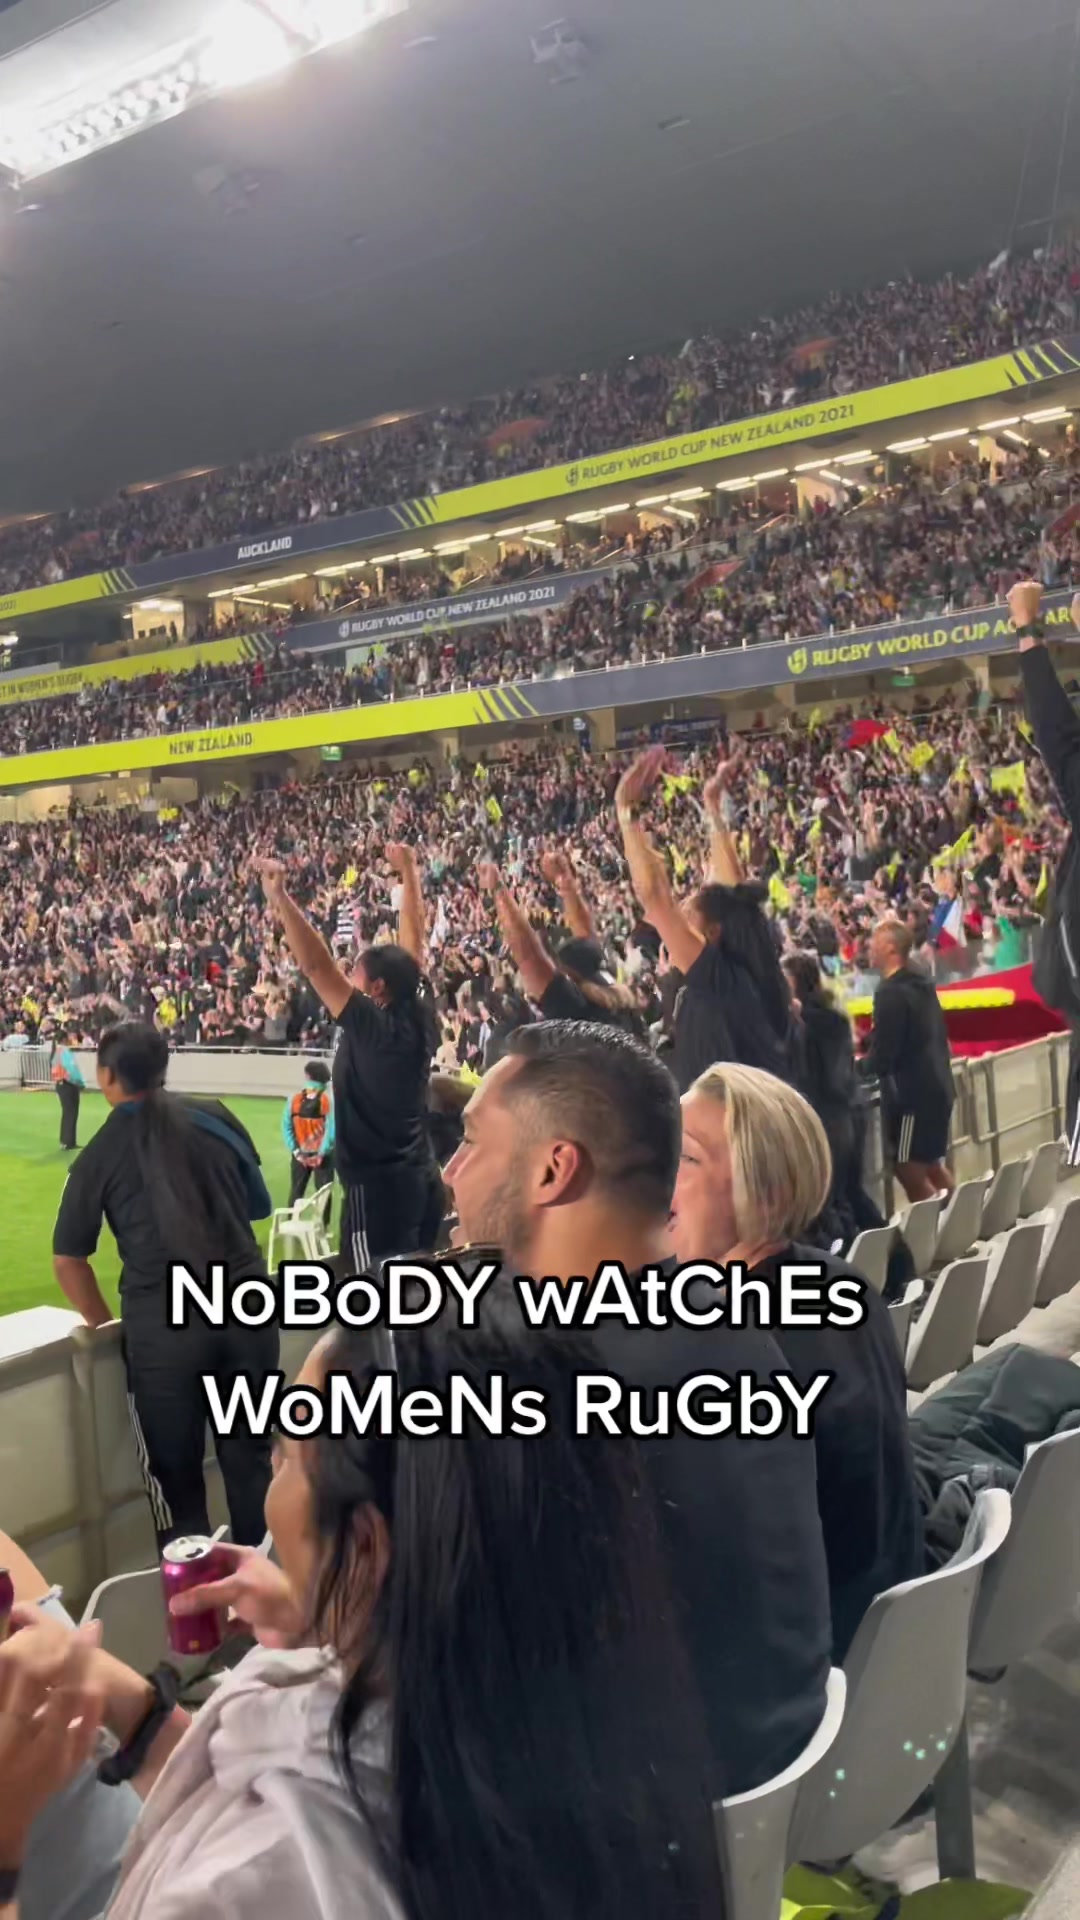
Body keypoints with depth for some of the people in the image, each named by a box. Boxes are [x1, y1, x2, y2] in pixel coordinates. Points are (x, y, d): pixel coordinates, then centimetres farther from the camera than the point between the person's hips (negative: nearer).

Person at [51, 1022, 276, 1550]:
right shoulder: (214, 1118, 6)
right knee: (250, 1462, 16)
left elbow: (68, 1259, 6)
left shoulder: (98, 1155, 3)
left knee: (174, 1480, 13)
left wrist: (105, 1324, 18)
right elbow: (260, 1206, 16)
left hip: (162, 1326, -2)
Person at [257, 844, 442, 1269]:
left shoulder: (371, 1025, -16)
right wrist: (408, 874, 20)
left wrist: (280, 897, -24)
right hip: (421, 1178, 8)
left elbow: (316, 964, -23)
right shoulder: (420, 1019, 2)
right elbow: (413, 944, 12)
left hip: (378, 1183, -8)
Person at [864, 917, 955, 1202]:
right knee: (932, 1165, 20)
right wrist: (869, 1042, 21)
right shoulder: (921, 983, 9)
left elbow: (881, 1059, -19)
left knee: (910, 1172, -1)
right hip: (936, 1086, 10)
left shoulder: (892, 992, -19)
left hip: (913, 1092, -10)